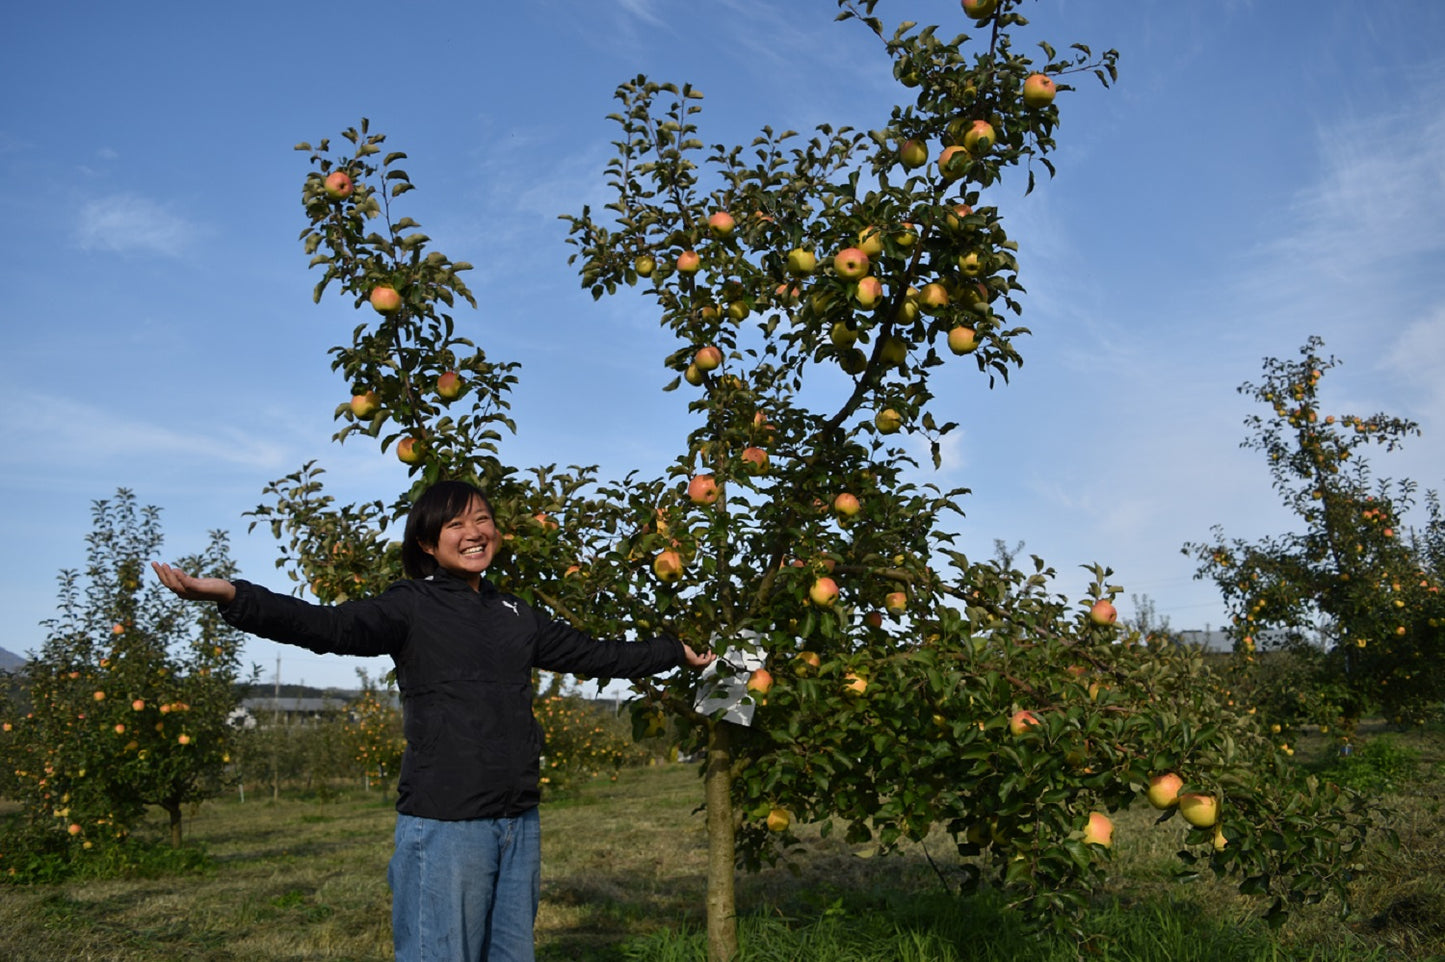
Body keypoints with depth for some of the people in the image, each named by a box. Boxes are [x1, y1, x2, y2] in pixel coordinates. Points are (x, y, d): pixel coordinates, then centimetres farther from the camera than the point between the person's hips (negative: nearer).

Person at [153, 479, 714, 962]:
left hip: (519, 823, 6)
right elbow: (329, 627, -20)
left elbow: (594, 655, 24)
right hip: (445, 825, -6)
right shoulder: (411, 606, -4)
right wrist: (234, 597, -36)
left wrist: (678, 652, 29)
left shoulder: (515, 615, 14)